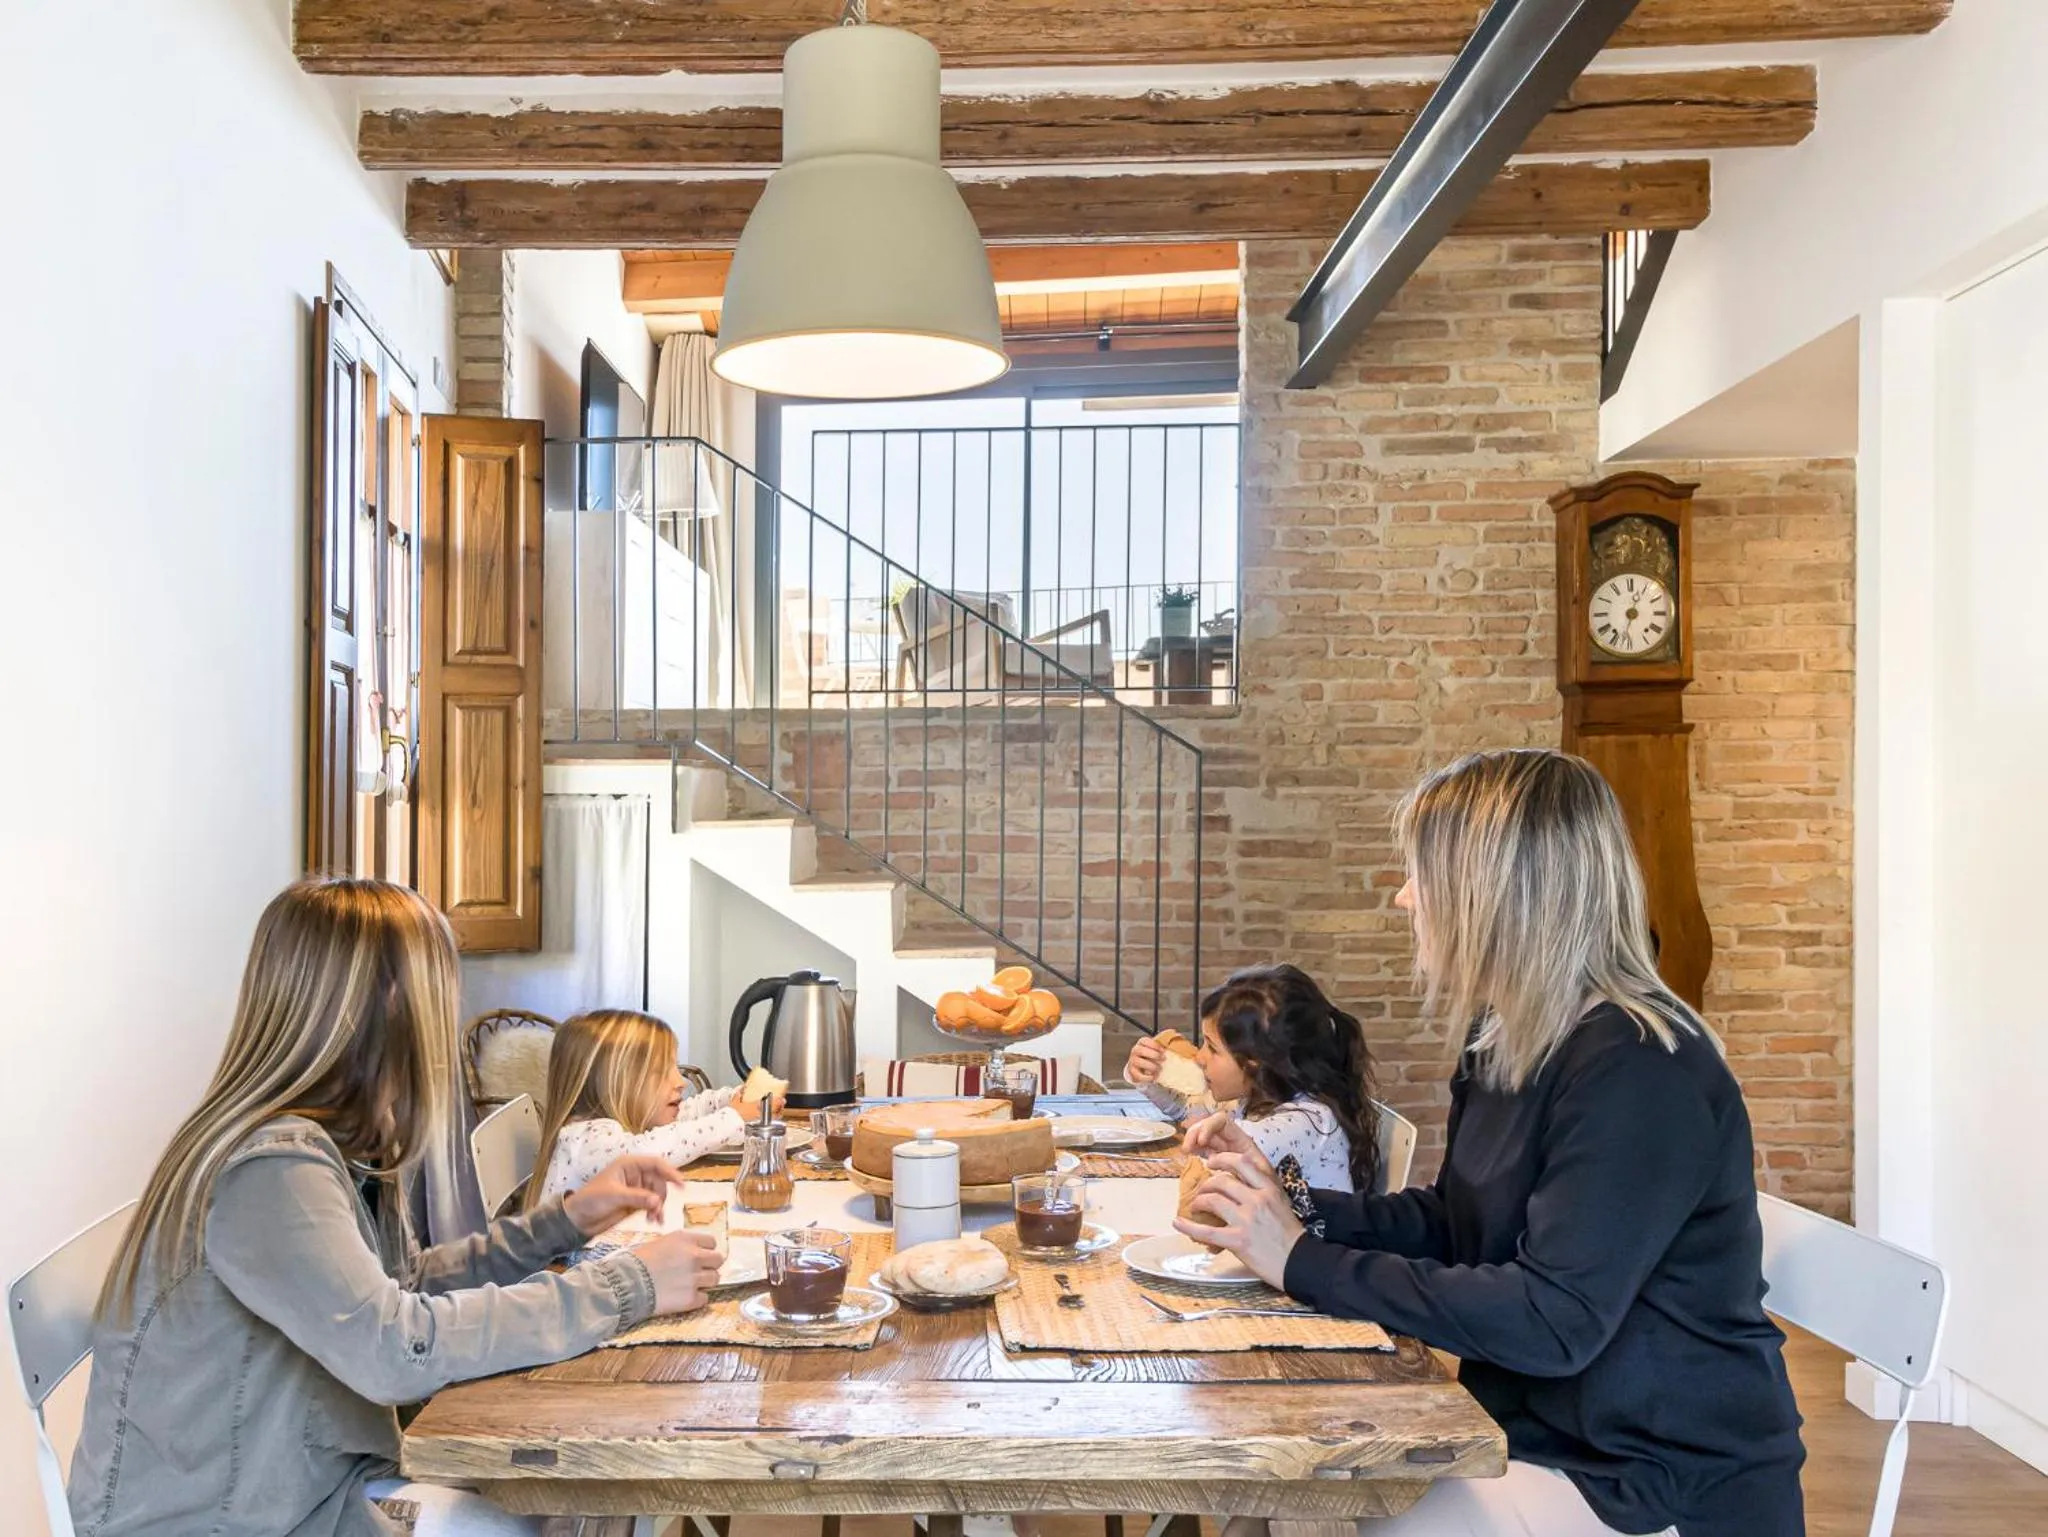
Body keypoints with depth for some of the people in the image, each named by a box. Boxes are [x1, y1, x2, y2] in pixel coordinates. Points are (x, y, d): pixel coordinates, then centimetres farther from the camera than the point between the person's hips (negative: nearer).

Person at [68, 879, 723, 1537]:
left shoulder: (343, 1148, 2)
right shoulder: (274, 1167, -27)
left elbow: (406, 1283, 13)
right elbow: (398, 1348, -35)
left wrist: (565, 1220, 5)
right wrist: (628, 1287, -30)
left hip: (307, 1482, 8)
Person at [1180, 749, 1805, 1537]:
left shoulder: (1637, 1070, -23)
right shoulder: (1510, 1044, 5)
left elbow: (1553, 1321, -27)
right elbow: (1449, 1225, 12)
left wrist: (1305, 1264, -24)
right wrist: (1286, 1199, -3)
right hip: (1542, 1433, 8)